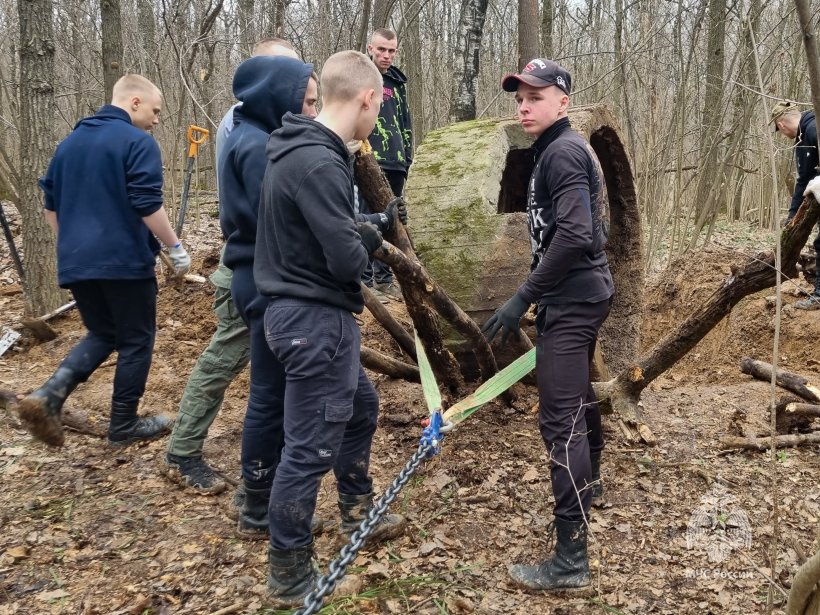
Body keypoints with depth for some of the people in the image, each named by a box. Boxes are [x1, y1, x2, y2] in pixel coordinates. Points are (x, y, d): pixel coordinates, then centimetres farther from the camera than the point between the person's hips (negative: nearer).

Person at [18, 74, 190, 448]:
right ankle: (123, 427, 15)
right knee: (136, 341, 8)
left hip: (76, 263, 7)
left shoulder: (70, 142, 14)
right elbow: (147, 205, -16)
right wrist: (176, 247, -7)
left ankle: (49, 396, -2)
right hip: (125, 260, -7)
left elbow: (51, 205, 19)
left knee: (102, 334, 19)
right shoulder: (137, 142, -9)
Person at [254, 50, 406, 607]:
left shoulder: (302, 150, 8)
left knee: (360, 407, 26)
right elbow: (347, 260, -25)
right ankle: (289, 578, 16)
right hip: (315, 320, -11)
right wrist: (368, 240, -4)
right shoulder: (318, 163, -24)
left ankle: (360, 515, 45)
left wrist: (361, 233, 3)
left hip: (314, 315, 11)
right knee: (309, 449, 0)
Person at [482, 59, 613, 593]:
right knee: (577, 393, 26)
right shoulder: (566, 148, 15)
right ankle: (587, 483, 49)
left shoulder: (562, 152, -15)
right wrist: (537, 295, 21)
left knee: (560, 419, -12)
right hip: (582, 293, 11)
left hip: (571, 299, -11)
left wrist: (523, 298, -24)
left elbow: (573, 236, -26)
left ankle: (571, 559, -10)